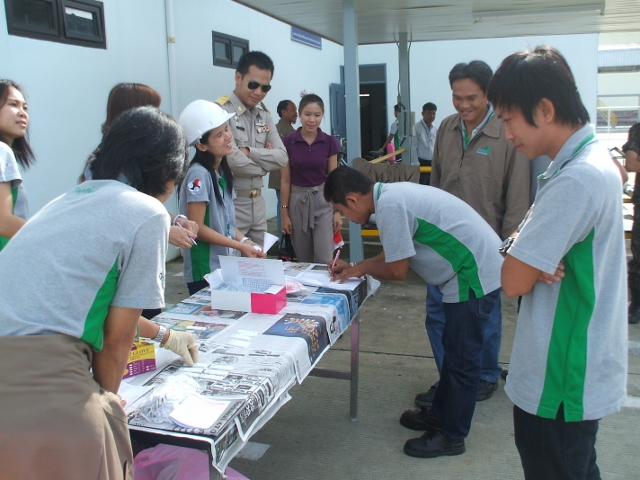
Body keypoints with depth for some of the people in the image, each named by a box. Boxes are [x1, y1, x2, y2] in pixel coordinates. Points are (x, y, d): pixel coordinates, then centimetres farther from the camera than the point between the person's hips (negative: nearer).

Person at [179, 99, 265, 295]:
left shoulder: (223, 172, 7)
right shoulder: (199, 175, -18)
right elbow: (197, 228, -18)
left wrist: (245, 241, -2)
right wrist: (240, 246, -15)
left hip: (228, 268, 8)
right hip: (205, 273, -8)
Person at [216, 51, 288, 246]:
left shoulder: (265, 116, 10)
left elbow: (282, 157, 1)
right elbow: (233, 161, -22)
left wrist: (249, 152, -13)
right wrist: (263, 166, -4)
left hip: (258, 202, 7)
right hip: (230, 203, -7)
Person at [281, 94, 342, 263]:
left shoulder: (330, 142, -2)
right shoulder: (288, 142, -4)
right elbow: (285, 180, 0)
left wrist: (338, 210, -2)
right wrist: (284, 212, -2)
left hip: (323, 201, 0)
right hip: (297, 201, 1)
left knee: (325, 259, -8)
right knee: (303, 260, 10)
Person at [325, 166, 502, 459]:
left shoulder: (390, 205, -23)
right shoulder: (391, 194, 6)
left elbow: (397, 270, -17)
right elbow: (395, 254, 15)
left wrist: (361, 268, 1)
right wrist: (353, 268, 12)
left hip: (476, 275, -10)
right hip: (473, 269, 10)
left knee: (461, 358, 3)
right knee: (453, 350, 21)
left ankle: (451, 437, 18)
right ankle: (440, 415, 37)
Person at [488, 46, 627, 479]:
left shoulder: (577, 179, -26)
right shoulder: (593, 158, 7)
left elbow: (514, 281, -23)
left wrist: (519, 257, -4)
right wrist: (534, 258, -14)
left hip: (561, 381, -9)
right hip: (577, 372, 9)